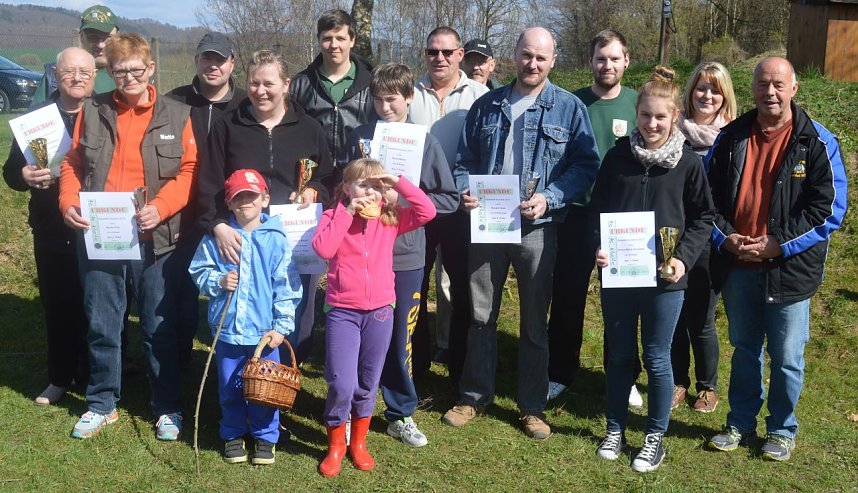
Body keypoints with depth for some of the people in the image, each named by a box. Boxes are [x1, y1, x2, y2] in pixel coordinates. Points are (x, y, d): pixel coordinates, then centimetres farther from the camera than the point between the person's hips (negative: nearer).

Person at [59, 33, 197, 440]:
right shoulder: (93, 111, 7)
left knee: (160, 328, 7)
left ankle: (168, 407, 21)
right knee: (101, 326, 10)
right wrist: (68, 202, -10)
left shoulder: (176, 115, 2)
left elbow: (189, 171, -3)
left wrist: (160, 208, -18)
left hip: (156, 239, -2)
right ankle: (102, 403, 27)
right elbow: (73, 163, 9)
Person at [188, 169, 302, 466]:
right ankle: (233, 435, 31)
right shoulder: (216, 238, -1)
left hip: (264, 331, -1)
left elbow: (285, 286, -4)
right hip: (227, 329, 1)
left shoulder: (276, 239, -5)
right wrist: (218, 281, -14)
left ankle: (265, 436, 26)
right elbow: (199, 271, 7)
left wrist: (282, 325, -7)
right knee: (229, 388, 14)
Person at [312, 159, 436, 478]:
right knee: (342, 384, -8)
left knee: (368, 383, 13)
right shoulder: (334, 216, -1)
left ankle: (358, 443, 31)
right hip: (342, 312, -2)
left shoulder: (390, 219, 3)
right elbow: (323, 249, -18)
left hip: (380, 311, 3)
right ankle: (336, 445, 14)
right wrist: (347, 213, -16)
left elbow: (427, 212, -9)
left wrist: (397, 183, -10)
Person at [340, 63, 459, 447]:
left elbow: (450, 198, 0)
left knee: (400, 337, 9)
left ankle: (401, 414, 24)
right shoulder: (360, 137, 1)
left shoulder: (425, 142, -1)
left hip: (406, 255, 0)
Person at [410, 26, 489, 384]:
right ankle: (415, 360, 23)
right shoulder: (409, 93, 6)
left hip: (461, 205, -2)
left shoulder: (479, 96, 0)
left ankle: (461, 365, 19)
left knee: (463, 284, 6)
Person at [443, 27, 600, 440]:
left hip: (537, 228, -2)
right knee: (481, 315, 10)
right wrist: (464, 190, -9)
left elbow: (586, 165, -5)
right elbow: (465, 159, 12)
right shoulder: (486, 105, 8)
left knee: (534, 321, 8)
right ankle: (474, 396, 25)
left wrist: (550, 198, -18)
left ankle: (532, 405, 20)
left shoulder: (569, 108, -1)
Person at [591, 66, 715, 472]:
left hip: (663, 277, -2)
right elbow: (597, 207, 7)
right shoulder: (618, 155, 1)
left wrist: (683, 258, -11)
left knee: (656, 359, 7)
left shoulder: (688, 163, -3)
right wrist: (598, 247, -8)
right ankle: (615, 429, 27)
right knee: (618, 355, 12)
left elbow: (703, 218, 3)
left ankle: (655, 436, 23)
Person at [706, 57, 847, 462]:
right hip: (737, 266, 3)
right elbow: (708, 193, 9)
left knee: (786, 358, 6)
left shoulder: (817, 143, -6)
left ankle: (782, 429, 25)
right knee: (744, 349, 16)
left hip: (789, 270, -3)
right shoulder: (730, 138, 4)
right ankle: (741, 423, 31)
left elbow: (829, 209, -9)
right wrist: (725, 237, -7)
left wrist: (778, 244, -16)